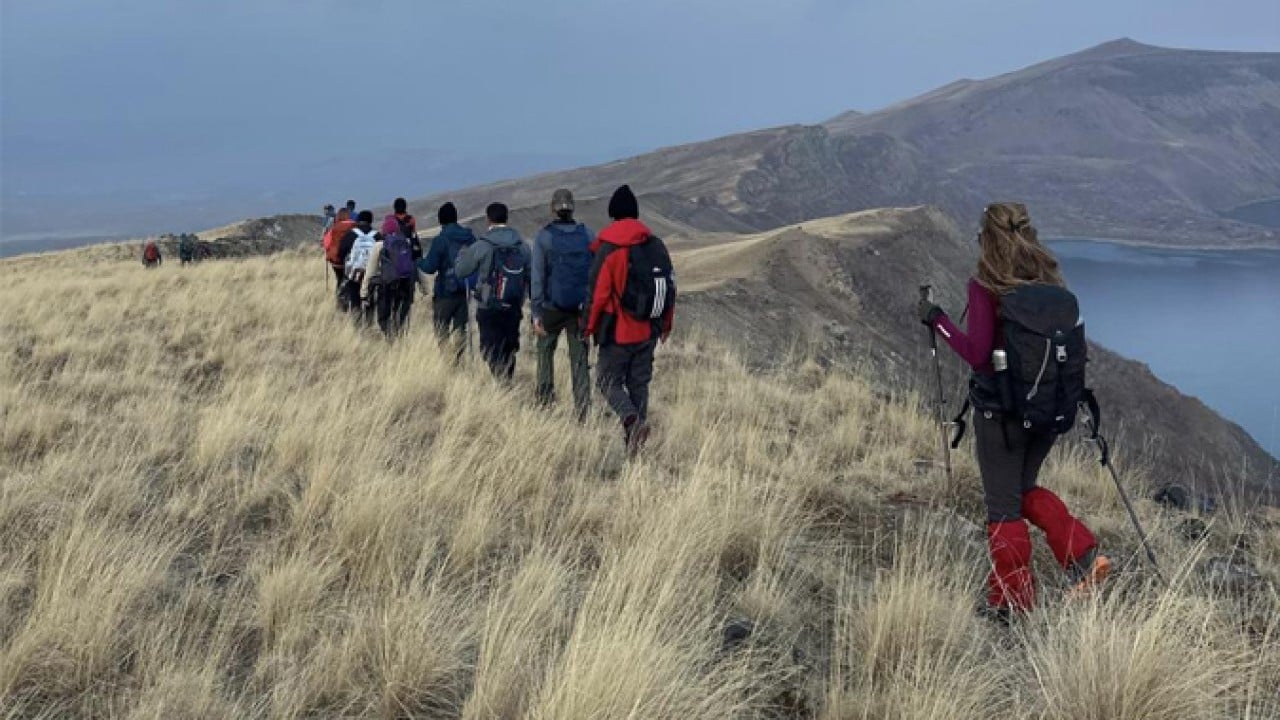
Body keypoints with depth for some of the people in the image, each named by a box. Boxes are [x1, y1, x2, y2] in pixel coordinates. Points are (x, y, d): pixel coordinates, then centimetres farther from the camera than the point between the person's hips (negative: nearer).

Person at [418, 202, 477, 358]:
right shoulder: (470, 238, 3)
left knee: (441, 329, 4)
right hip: (465, 291, 5)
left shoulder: (440, 240, -13)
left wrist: (419, 261, 5)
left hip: (445, 293, -5)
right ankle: (459, 360, 9)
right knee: (460, 329, 11)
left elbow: (430, 267, -14)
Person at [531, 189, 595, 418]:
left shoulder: (544, 236, -4)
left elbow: (538, 276, -8)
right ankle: (583, 410, 1)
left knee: (545, 349, 20)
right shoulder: (588, 235, 3)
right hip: (582, 307, 2)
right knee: (579, 358, 6)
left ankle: (545, 397, 19)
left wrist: (536, 312, -7)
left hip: (552, 306, -2)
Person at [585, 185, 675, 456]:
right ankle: (636, 438, 15)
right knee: (639, 383, 14)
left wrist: (589, 327, 0)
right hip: (648, 332, 5)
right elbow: (670, 287, 10)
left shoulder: (608, 249, -12)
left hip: (618, 333, -5)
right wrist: (666, 324, 20)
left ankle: (631, 420, -19)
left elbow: (597, 293, -12)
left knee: (609, 381, 6)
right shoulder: (657, 246, 4)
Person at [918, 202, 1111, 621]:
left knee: (1003, 504, 7)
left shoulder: (985, 288, -16)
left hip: (1000, 410, -6)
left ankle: (1012, 604, 14)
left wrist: (936, 319, -12)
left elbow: (977, 354, -21)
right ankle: (1085, 557, 13)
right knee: (1025, 488, 25)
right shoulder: (1051, 283, 2)